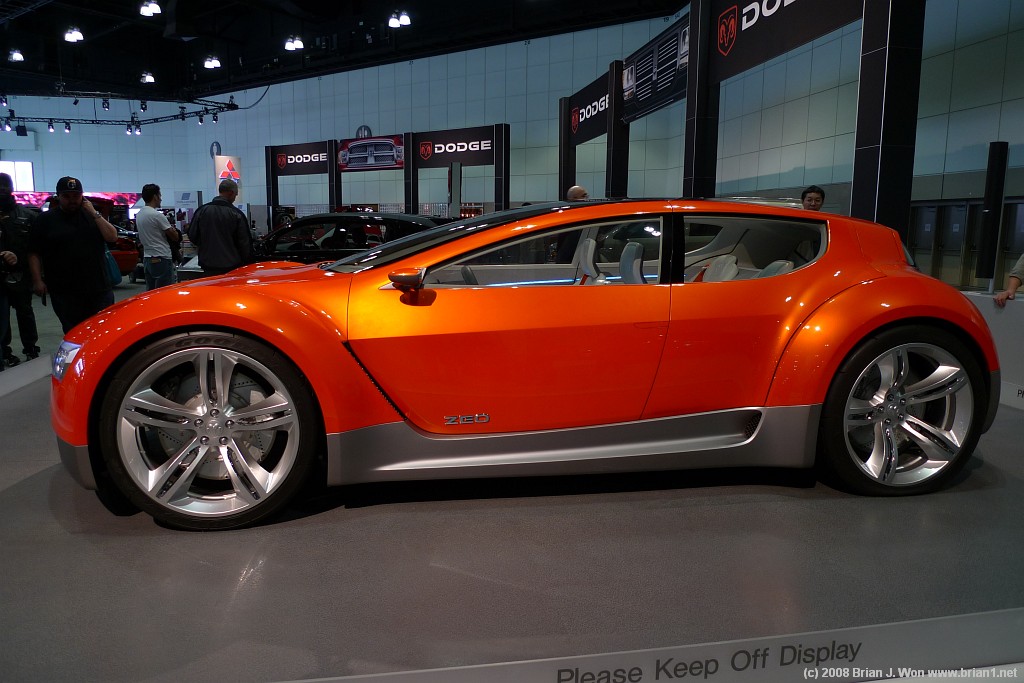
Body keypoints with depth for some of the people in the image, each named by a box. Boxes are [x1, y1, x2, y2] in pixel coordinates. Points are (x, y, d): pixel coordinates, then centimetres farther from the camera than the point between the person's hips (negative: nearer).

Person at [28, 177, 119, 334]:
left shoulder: (92, 215, 13)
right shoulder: (45, 220, 4)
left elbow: (112, 237, 0)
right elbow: (34, 254, 2)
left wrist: (95, 214, -6)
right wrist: (37, 281, -7)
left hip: (100, 288, 2)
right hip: (65, 292, -2)